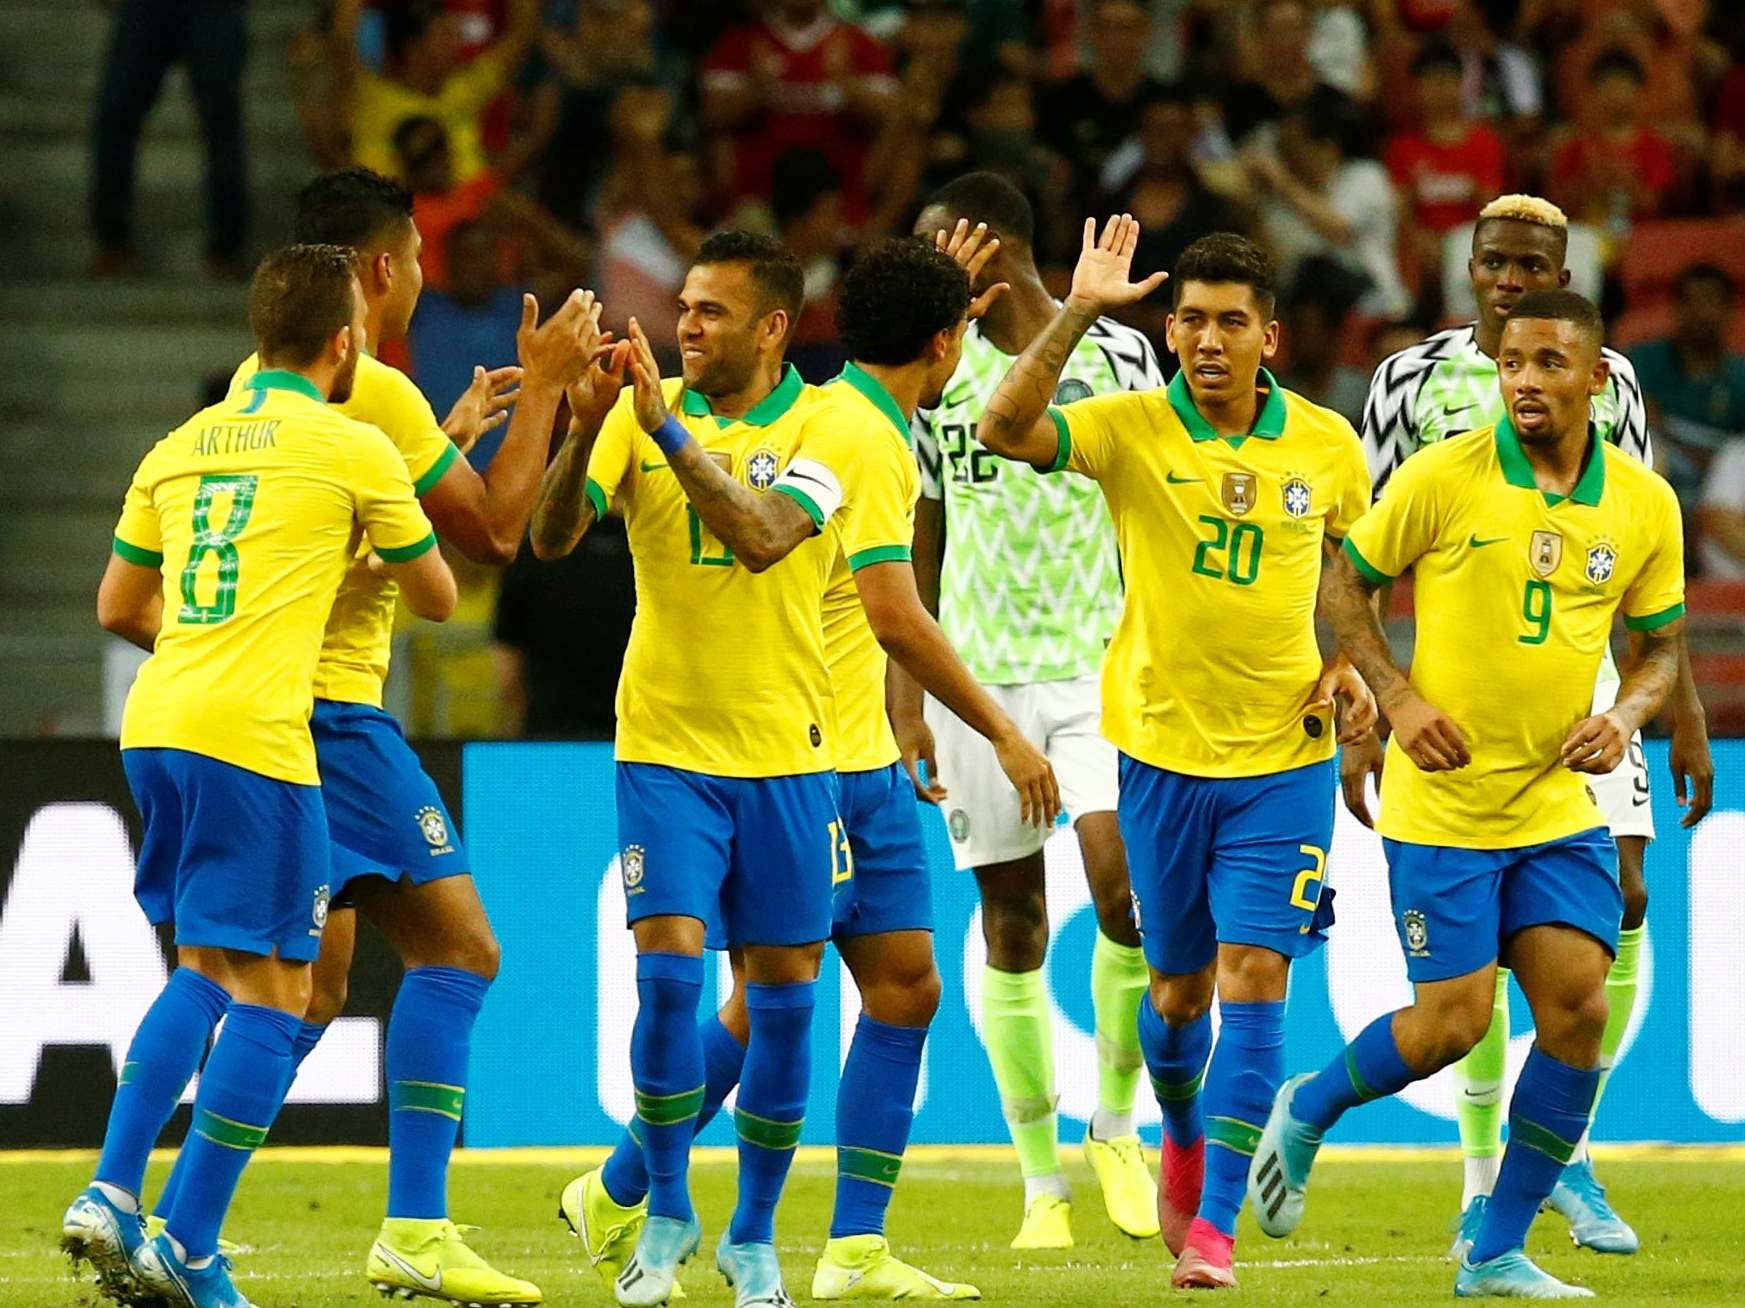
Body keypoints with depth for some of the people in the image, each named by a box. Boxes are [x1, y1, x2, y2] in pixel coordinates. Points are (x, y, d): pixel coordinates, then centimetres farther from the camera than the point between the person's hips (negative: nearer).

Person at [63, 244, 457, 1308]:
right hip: (252, 736, -7)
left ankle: (112, 1197, 8)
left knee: (207, 971, 19)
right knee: (272, 992, -1)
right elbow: (437, 598, 12)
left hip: (156, 726, 7)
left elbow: (119, 606, 23)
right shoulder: (354, 449, 0)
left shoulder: (180, 446, 16)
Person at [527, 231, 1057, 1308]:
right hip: (666, 746, 0)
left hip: (791, 754, 0)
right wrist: (584, 431, -26)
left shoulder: (841, 436, -6)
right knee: (668, 969, -12)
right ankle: (665, 1211, 7)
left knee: (784, 996, 3)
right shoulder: (644, 414, 0)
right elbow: (552, 539, -11)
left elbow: (759, 536, -22)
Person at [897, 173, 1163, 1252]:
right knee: (1013, 924, 2)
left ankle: (1117, 1124, 0)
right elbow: (917, 544, 13)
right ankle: (1045, 1186, 9)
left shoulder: (1115, 354, 0)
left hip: (1101, 663, -3)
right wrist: (905, 701, 8)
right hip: (980, 673, 3)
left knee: (1122, 878, -21)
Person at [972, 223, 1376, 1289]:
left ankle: (1215, 1223, -9)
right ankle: (1184, 1139, 43)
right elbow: (1006, 431, -24)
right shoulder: (1131, 429, -7)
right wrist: (1078, 314, -32)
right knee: (1179, 984, 12)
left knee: (1253, 979, -11)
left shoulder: (1328, 446, 0)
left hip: (1285, 755, 0)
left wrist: (1349, 670, 0)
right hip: (1161, 748, 0)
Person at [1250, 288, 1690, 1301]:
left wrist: (1628, 716, -8)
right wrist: (1399, 696, -12)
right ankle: (1306, 1113, 25)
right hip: (1445, 800, -4)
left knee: (1579, 1007, -7)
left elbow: (1662, 644, 12)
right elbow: (1348, 585, 1)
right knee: (1454, 1021, -7)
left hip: (1560, 802, 4)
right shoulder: (1444, 478, -9)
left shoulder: (1644, 505, 1)